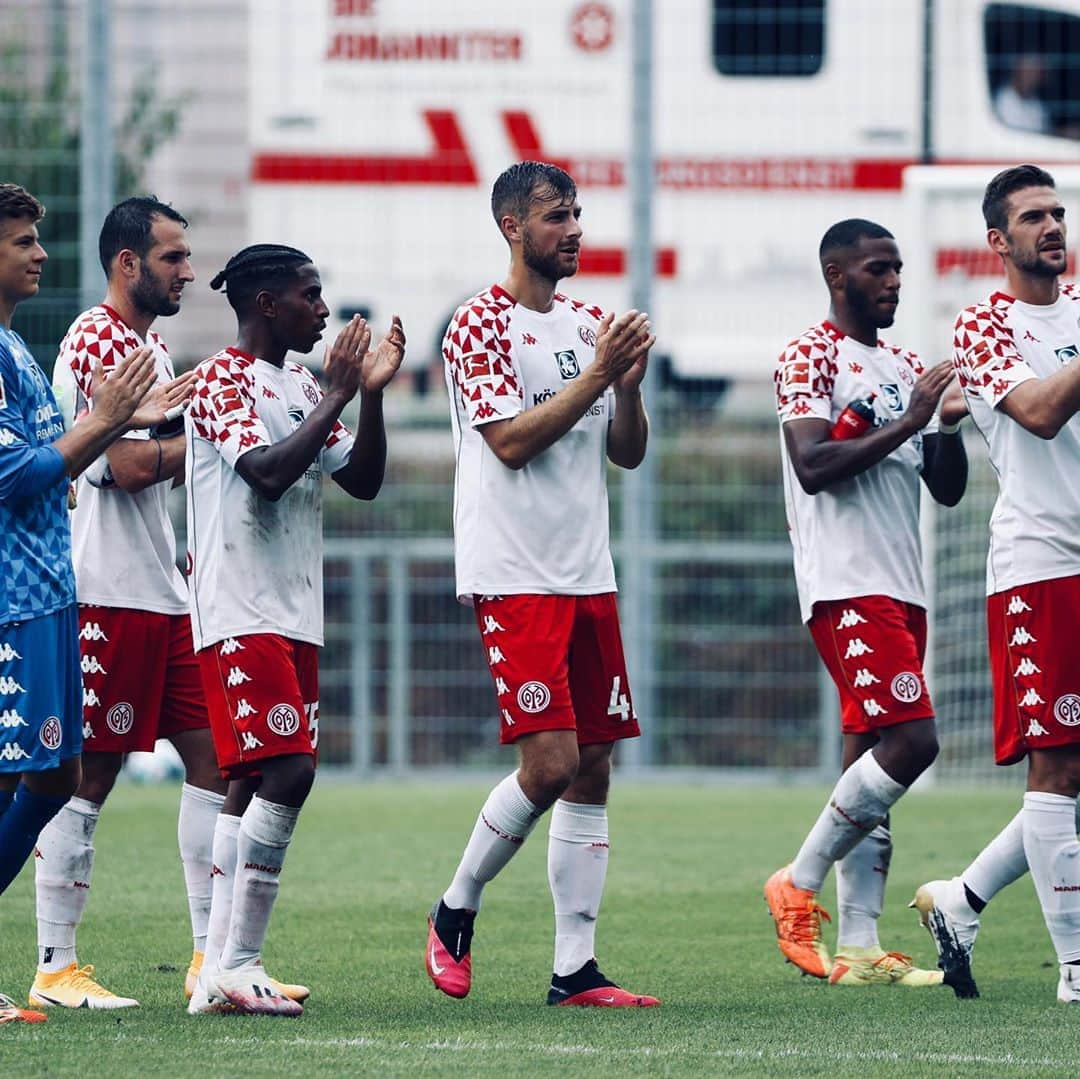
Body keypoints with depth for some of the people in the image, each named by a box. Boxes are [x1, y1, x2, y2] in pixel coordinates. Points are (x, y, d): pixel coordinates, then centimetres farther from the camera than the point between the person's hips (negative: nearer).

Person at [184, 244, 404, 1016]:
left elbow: (362, 481, 16)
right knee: (286, 772, -17)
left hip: (294, 618, 9)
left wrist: (372, 394, 3)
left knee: (254, 784, 6)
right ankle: (238, 964, -15)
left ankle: (223, 968, 6)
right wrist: (337, 398, -16)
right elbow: (269, 473, -22)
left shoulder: (301, 387, 18)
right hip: (241, 616, -9)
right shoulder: (224, 380, -8)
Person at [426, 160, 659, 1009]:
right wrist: (596, 374, -17)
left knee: (593, 768, 2)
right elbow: (512, 440, -15)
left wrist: (630, 381, -4)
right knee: (550, 763, -15)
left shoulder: (589, 325, 15)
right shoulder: (481, 325, -6)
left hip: (588, 574, 7)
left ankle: (575, 968, 3)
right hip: (514, 577, -7)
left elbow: (628, 453, 14)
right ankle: (455, 913, 7)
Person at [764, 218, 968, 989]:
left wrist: (951, 419, 1)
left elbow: (948, 489, 18)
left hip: (903, 584, 9)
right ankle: (800, 882, -6)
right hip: (846, 583, -9)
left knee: (873, 757, 5)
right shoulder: (812, 357, -5)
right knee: (911, 739, -18)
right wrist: (906, 423, -18)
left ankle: (857, 948, 3)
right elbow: (813, 467, -18)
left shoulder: (906, 370, 20)